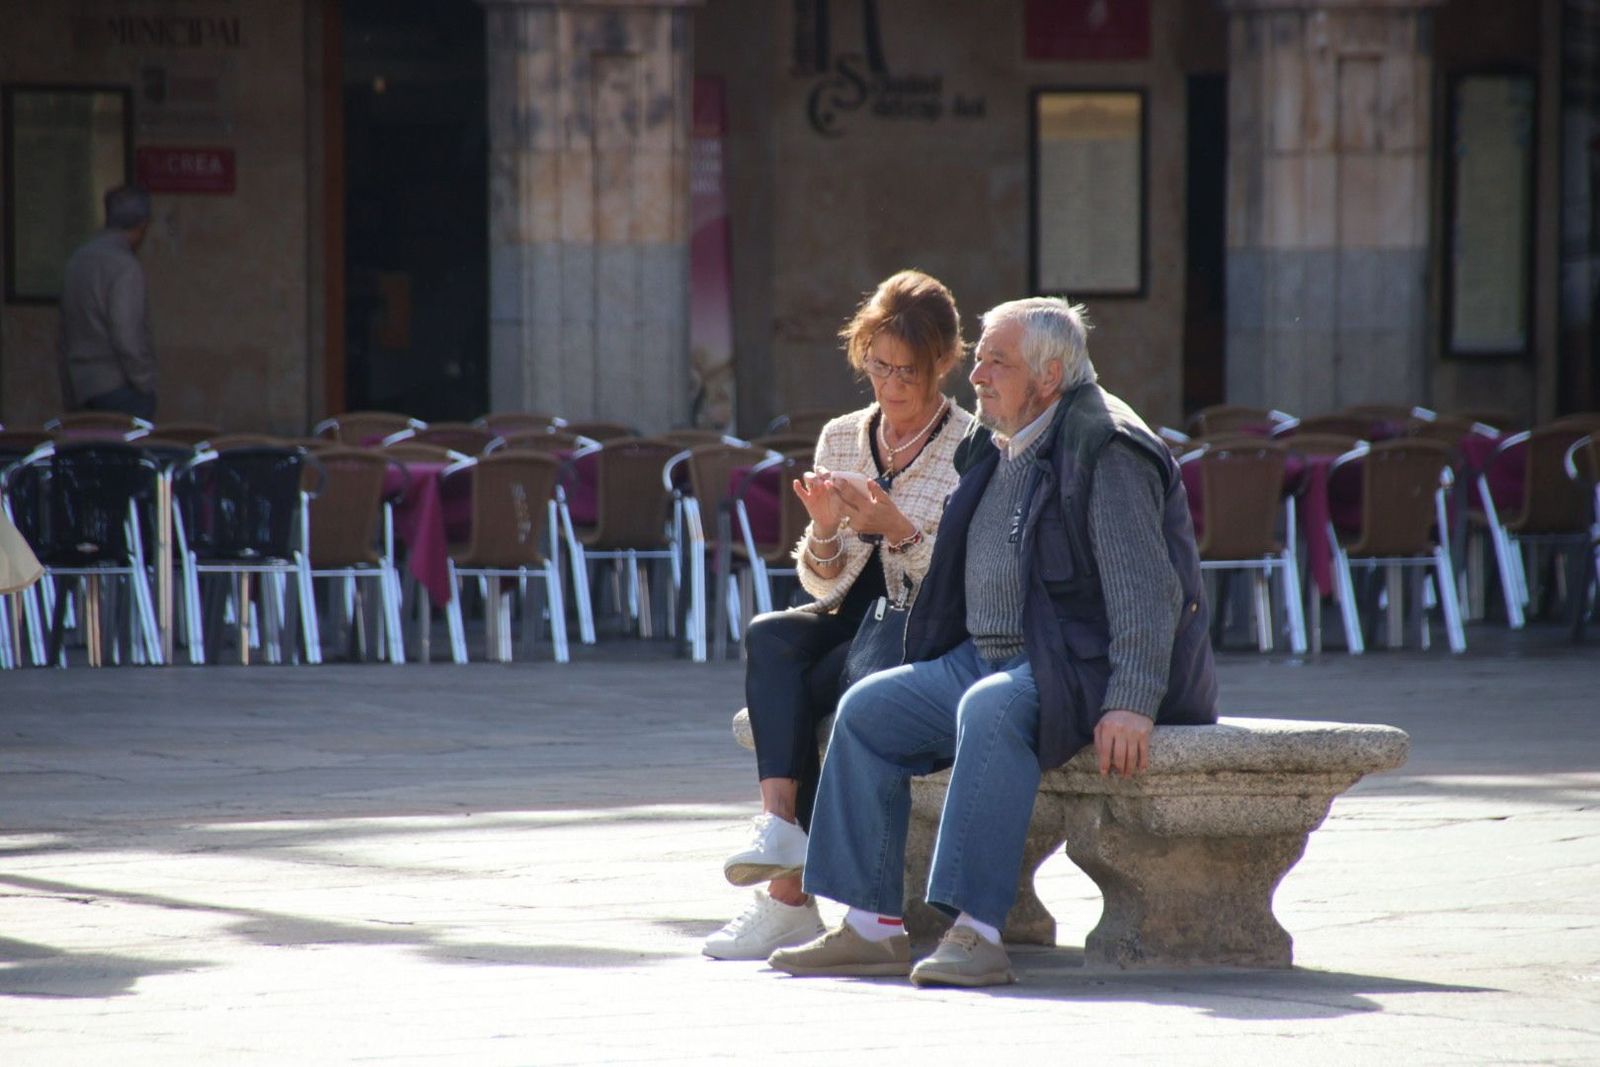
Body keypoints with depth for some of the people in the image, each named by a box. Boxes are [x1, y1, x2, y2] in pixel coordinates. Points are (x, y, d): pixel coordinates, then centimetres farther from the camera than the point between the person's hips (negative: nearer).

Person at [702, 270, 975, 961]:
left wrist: (897, 529, -21)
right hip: (854, 624, 5)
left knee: (812, 693, -29)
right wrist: (826, 531, -10)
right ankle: (779, 824, -40)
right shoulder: (841, 440, 12)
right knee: (770, 635, -28)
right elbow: (824, 583, 12)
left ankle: (790, 893, -25)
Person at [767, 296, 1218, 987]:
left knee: (990, 710, -36)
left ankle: (977, 933, -40)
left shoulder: (1104, 451, -13)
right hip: (984, 658, 10)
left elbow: (1145, 588, -21)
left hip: (1076, 665, -9)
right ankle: (872, 926, -5)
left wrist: (1131, 704, -30)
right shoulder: (1000, 451, 15)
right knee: (866, 711, -3)